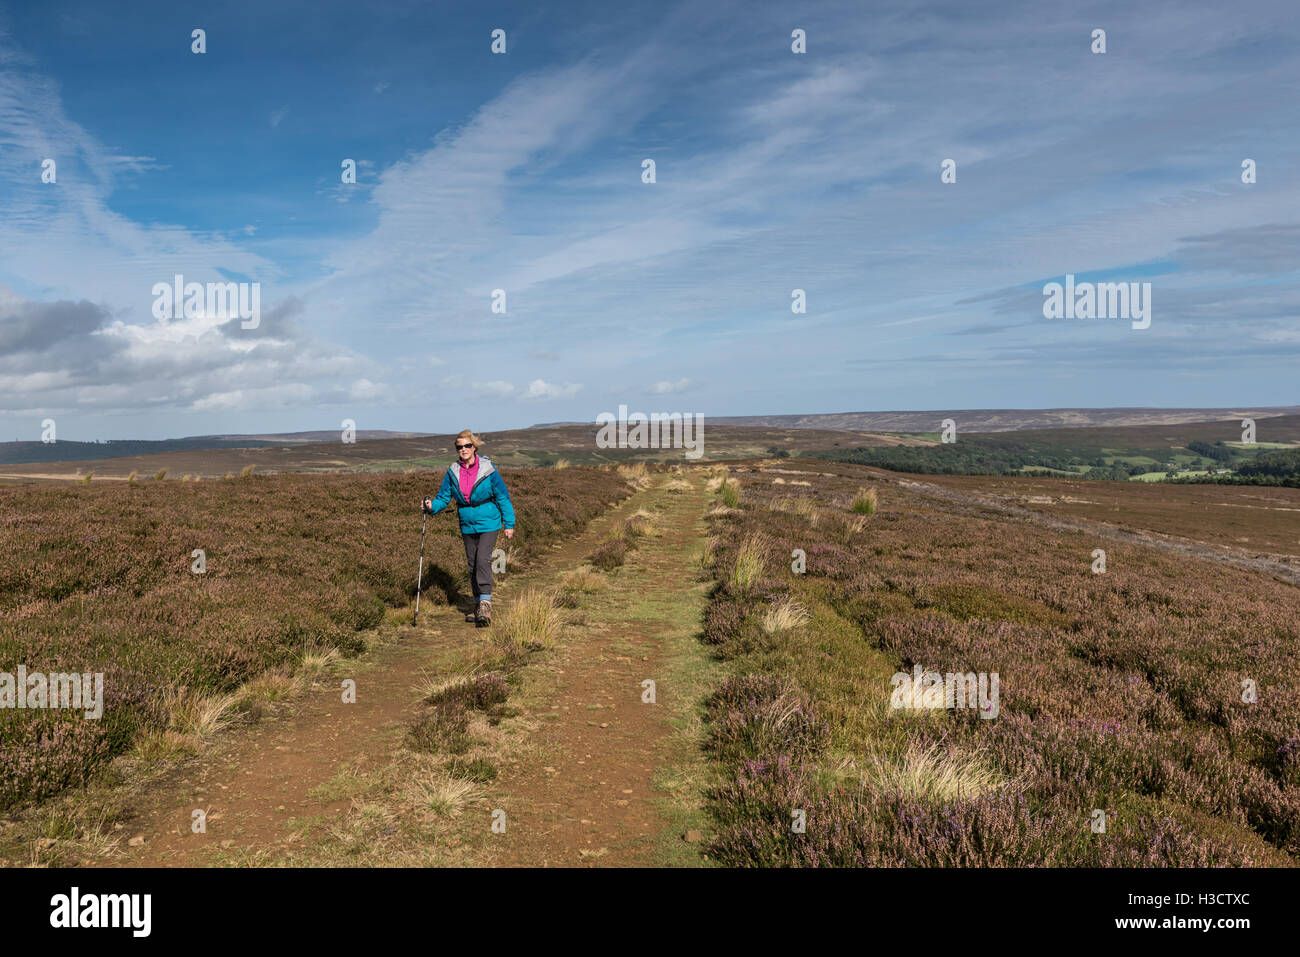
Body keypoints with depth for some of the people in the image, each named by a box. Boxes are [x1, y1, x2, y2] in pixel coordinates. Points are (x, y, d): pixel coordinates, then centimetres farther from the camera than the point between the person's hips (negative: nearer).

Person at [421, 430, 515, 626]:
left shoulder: (487, 468, -10)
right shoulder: (453, 472, 0)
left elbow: (503, 497, -4)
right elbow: (444, 496, 4)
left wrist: (509, 524, -4)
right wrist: (432, 505, -19)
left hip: (488, 523, -5)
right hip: (467, 525, 5)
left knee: (483, 560, -19)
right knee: (472, 564, 11)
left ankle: (485, 605, -21)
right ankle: (478, 606, 22)